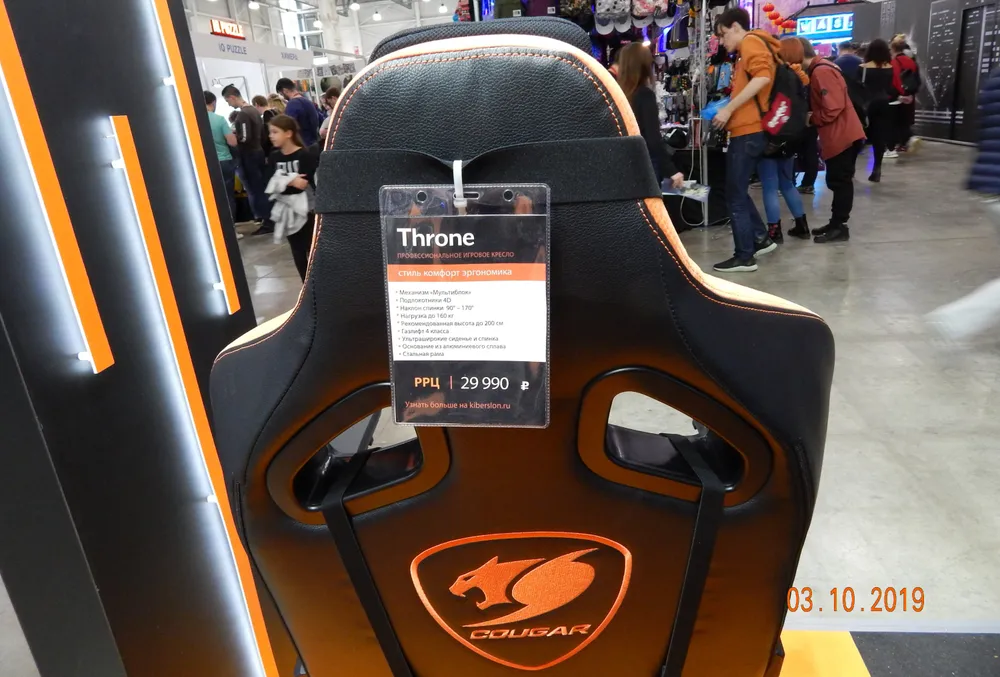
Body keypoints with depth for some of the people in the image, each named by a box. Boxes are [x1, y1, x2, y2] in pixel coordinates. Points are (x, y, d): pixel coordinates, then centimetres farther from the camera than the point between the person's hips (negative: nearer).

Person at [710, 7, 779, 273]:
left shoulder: (751, 41, -4)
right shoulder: (753, 46, 24)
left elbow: (762, 77, -22)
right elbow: (748, 90, 20)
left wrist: (728, 109, -20)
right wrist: (728, 111, 11)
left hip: (748, 131, -10)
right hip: (750, 130, 10)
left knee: (735, 196, -5)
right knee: (738, 191, 18)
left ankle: (744, 257, 0)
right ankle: (761, 239, 25)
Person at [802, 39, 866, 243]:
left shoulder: (821, 72, -16)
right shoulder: (821, 70, 16)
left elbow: (832, 107, -22)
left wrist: (812, 119, -7)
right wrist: (813, 117, 6)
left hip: (841, 137, -10)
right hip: (840, 136, 10)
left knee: (839, 182, -5)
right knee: (838, 181, 14)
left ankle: (839, 228, 0)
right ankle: (836, 223, 21)